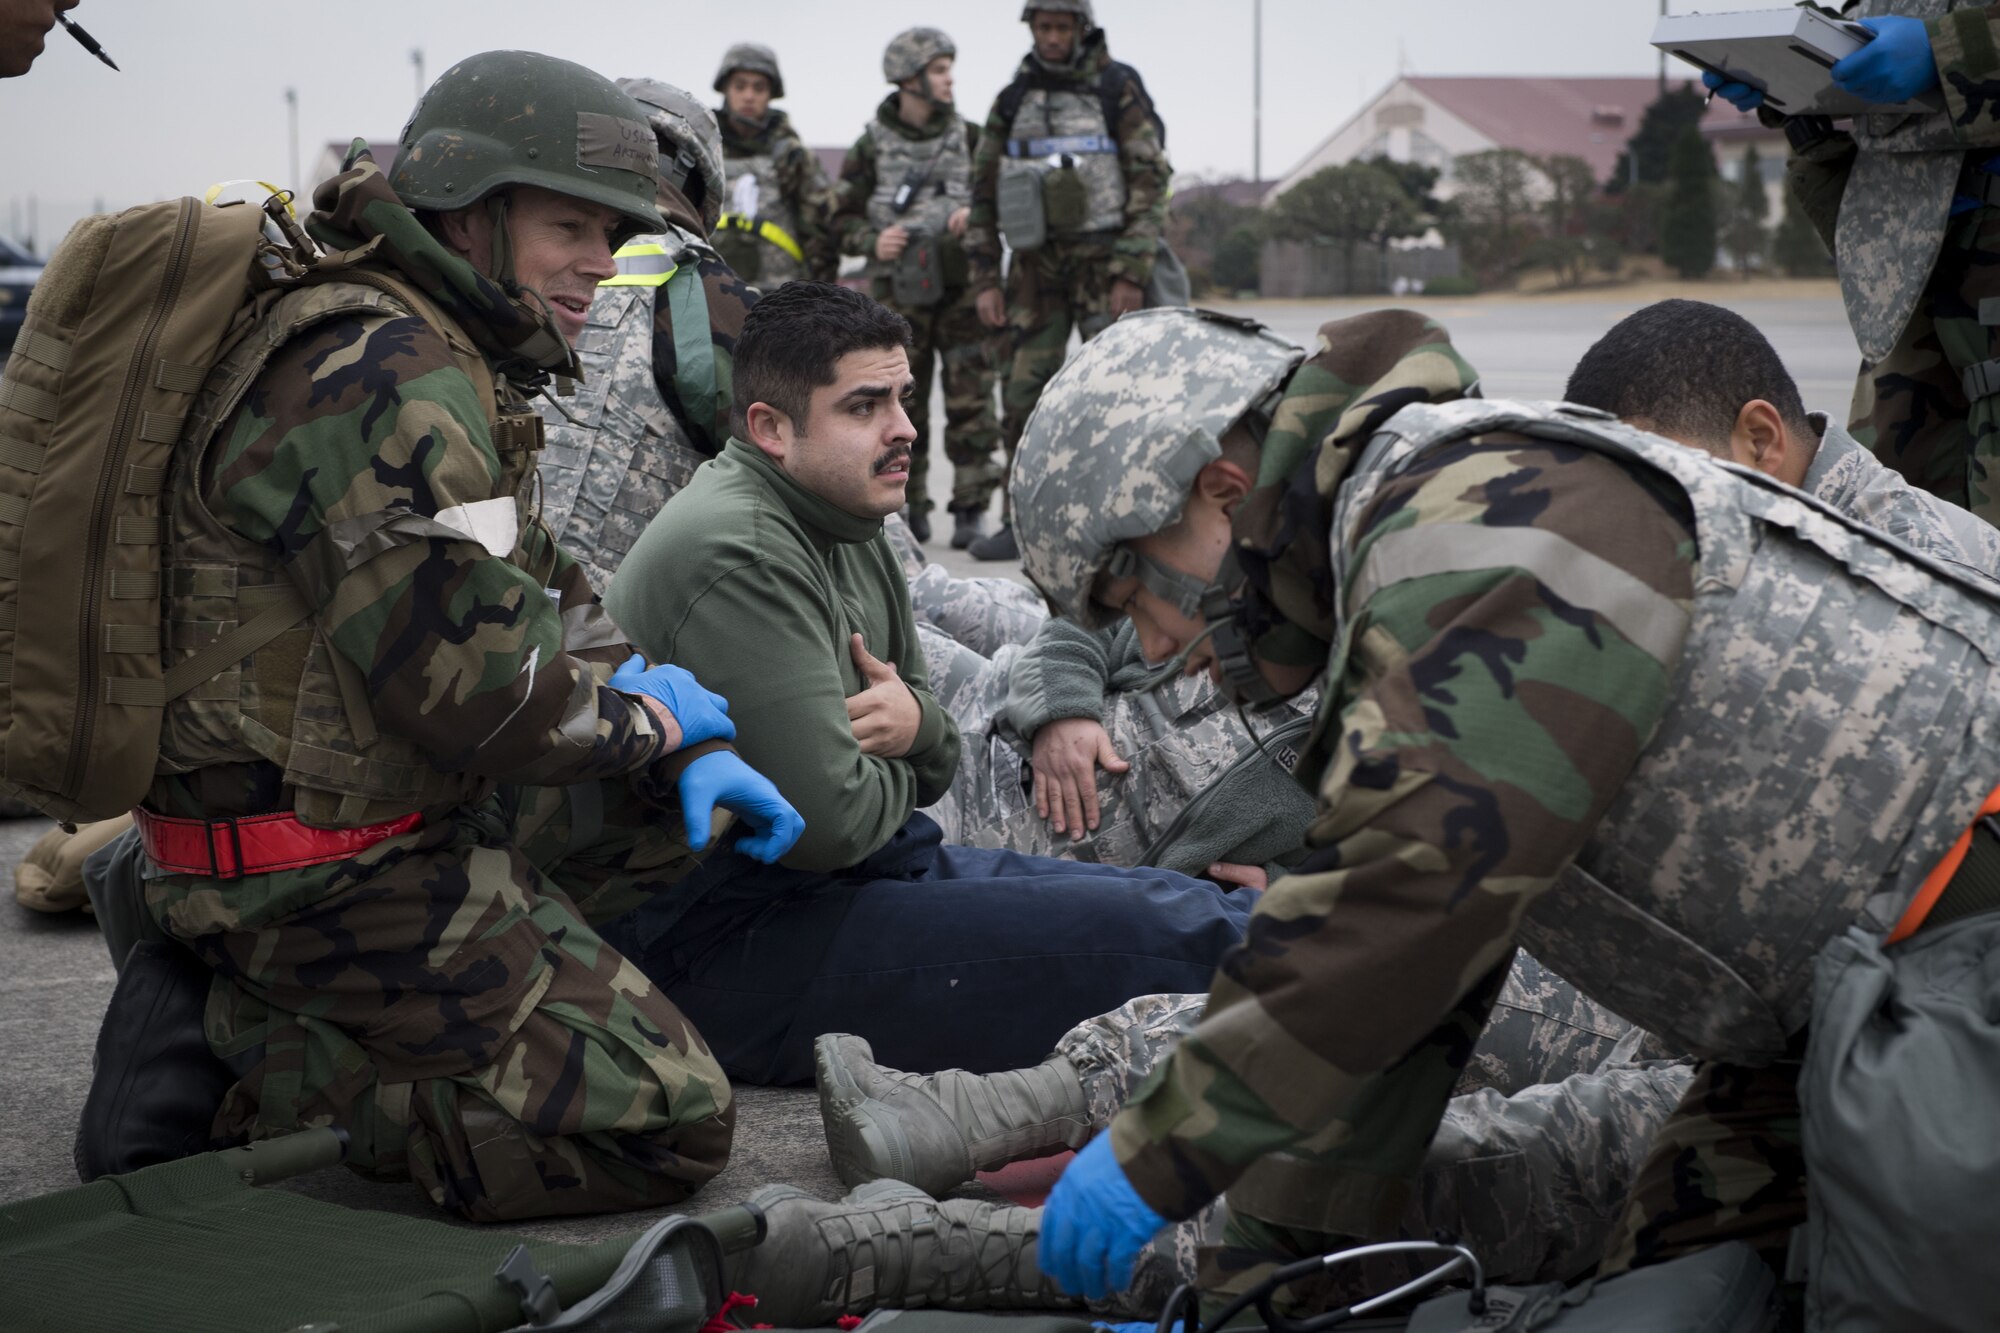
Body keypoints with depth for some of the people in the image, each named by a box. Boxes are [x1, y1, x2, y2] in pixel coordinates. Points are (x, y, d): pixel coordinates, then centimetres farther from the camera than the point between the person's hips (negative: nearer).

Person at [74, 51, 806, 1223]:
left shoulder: (448, 363, 14)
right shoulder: (385, 379, -21)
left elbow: (544, 594, 19)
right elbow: (483, 695, -26)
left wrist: (694, 751, 5)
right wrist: (650, 716, -6)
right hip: (325, 880, -10)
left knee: (688, 805, 19)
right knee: (669, 1124, -9)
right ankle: (239, 1050, -7)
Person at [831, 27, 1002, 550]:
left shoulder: (969, 139, 4)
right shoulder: (871, 148, 1)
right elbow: (844, 219, 5)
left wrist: (978, 213, -10)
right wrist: (873, 240, -14)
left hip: (962, 287, 0)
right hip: (899, 294, 0)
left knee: (970, 402, -5)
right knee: (902, 408, 5)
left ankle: (972, 508, 1)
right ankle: (909, 510, 15)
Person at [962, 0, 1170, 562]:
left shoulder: (1118, 89, -3)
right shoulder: (1013, 100, 9)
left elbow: (1151, 183, -7)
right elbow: (985, 192, 11)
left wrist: (1133, 275, -14)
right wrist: (985, 279, 4)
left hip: (1104, 260, -4)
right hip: (1037, 264, 4)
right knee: (1024, 393, 3)